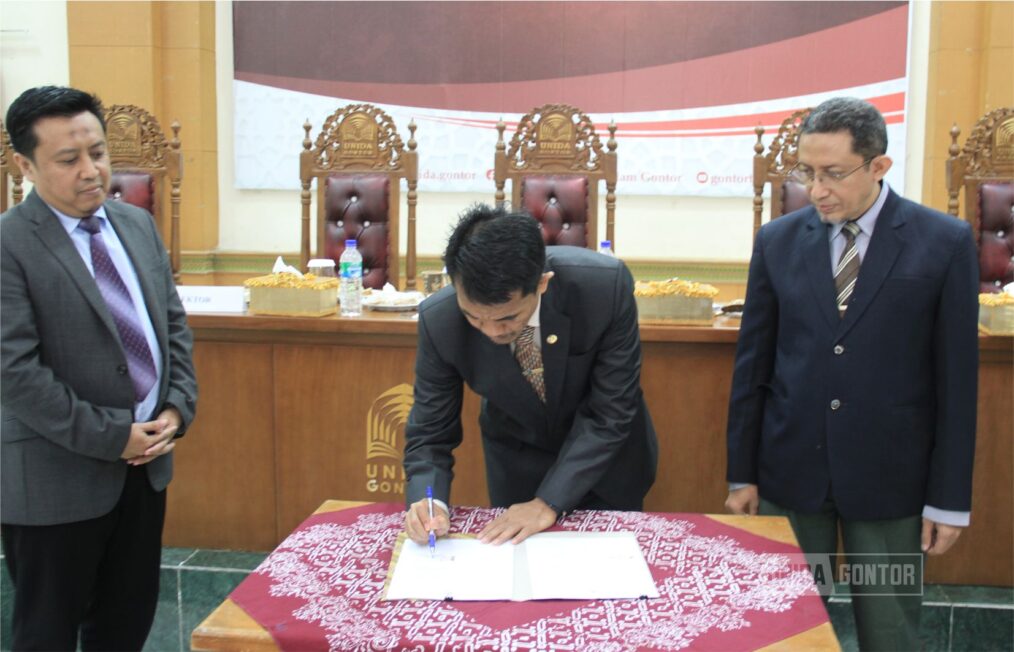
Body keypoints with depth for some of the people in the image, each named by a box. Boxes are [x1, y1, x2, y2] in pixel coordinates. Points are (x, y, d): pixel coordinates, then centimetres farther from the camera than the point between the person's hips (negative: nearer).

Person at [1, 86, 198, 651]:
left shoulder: (138, 225, 7)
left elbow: (174, 323, 11)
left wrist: (178, 408, -3)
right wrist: (112, 436, -18)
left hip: (147, 460, 6)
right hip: (58, 476, -6)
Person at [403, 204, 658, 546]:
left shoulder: (605, 287, -34)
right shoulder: (439, 320, -29)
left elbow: (610, 413, -25)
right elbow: (430, 433, -17)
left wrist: (549, 502, -29)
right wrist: (428, 501, -37)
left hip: (608, 455, 0)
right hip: (517, 461, 1)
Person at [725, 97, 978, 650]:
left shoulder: (945, 243, -6)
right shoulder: (777, 240, 0)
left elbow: (956, 378, -4)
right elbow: (752, 365, 4)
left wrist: (949, 498, -4)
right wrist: (741, 473, 4)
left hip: (889, 479, -2)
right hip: (789, 472, 2)